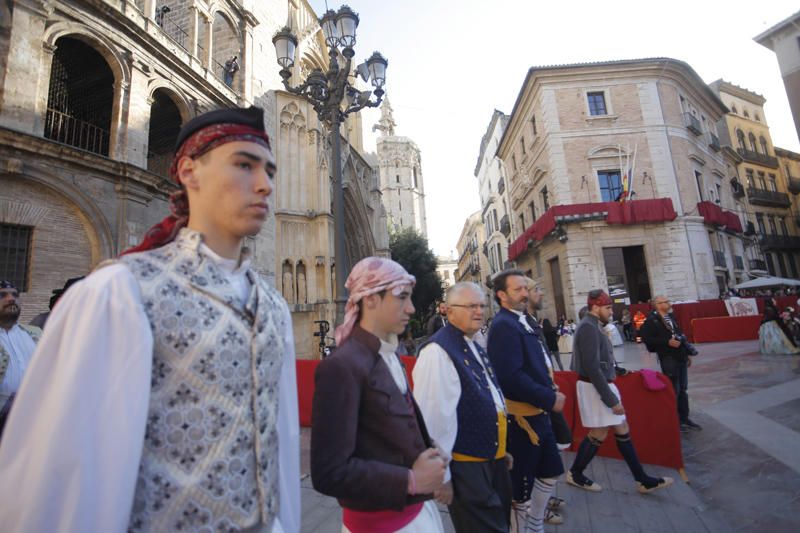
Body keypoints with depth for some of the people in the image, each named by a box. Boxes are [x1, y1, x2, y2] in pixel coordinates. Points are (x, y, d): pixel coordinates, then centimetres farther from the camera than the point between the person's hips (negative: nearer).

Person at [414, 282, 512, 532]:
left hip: (493, 459, 10)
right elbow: (433, 418, -25)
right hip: (466, 466, -9)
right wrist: (440, 475, -20)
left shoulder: (475, 347, 7)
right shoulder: (438, 351, -24)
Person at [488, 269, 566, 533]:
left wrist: (550, 389, 4)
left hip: (537, 412, 10)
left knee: (550, 471, 25)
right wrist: (550, 398, -19)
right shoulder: (504, 325, -22)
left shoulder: (520, 320, 9)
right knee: (521, 484, 8)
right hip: (521, 417, -10)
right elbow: (511, 376, -29)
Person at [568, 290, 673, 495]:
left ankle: (643, 480, 27)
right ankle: (575, 474, 21)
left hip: (602, 384, 10)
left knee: (622, 431, 15)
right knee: (598, 435, 4)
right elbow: (592, 367, -26)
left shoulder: (593, 326, 10)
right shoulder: (588, 327, -22)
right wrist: (611, 399, -23)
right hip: (595, 388, -10)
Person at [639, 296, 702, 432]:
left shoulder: (671, 317, 11)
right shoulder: (652, 320, -13)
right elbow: (646, 338, -19)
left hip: (680, 357, 7)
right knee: (674, 391, 0)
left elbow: (679, 334, 18)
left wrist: (687, 353, 17)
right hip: (668, 359, -7)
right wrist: (667, 342, -20)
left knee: (683, 390, 15)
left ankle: (684, 418, 27)